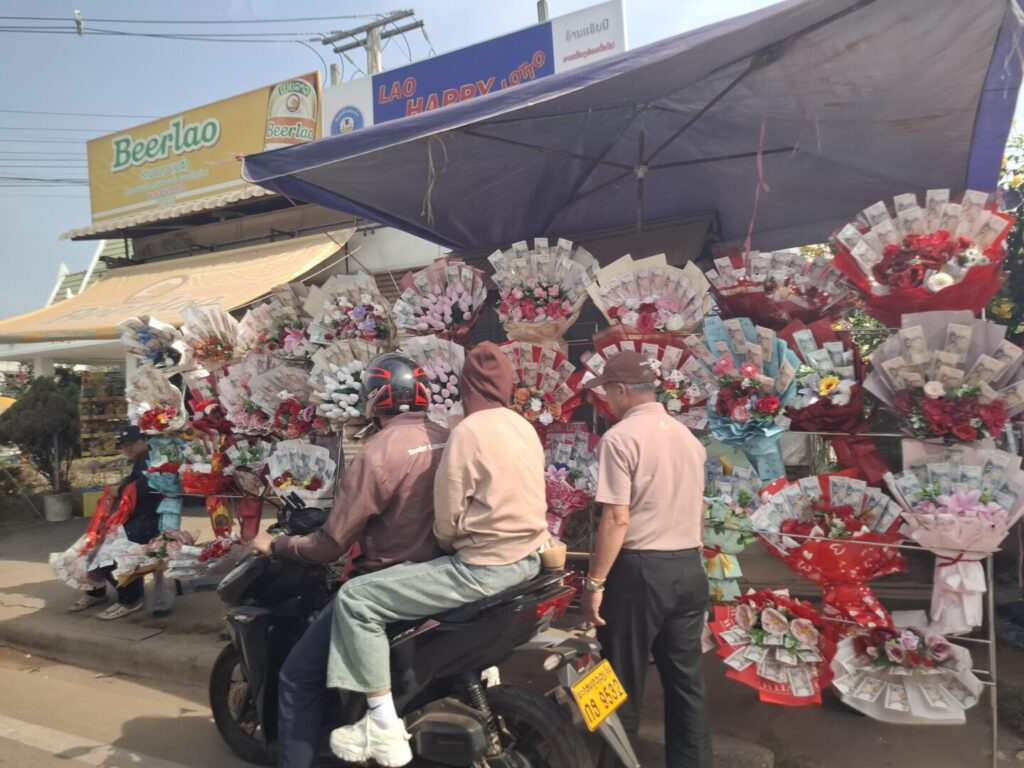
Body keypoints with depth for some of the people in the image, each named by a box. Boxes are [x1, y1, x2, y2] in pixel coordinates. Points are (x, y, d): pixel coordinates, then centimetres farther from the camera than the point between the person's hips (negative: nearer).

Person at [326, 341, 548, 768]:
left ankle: (385, 729, -2)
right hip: (526, 559, 9)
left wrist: (450, 544, 8)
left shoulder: (469, 431, -16)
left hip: (484, 568, -9)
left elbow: (448, 518, -13)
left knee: (355, 599, -5)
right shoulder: (526, 428, 8)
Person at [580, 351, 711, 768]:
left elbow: (617, 519, -19)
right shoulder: (687, 436, 11)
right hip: (688, 569, 8)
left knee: (624, 682, 7)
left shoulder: (621, 437, -14)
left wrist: (594, 581, -13)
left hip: (640, 569, -7)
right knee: (686, 678, 16)